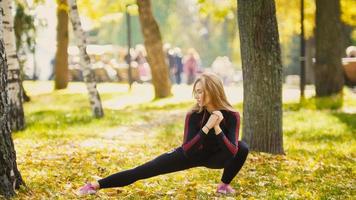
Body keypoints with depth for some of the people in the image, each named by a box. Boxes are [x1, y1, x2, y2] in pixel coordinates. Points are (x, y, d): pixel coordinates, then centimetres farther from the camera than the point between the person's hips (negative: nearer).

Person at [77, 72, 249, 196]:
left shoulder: (231, 116, -26)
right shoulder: (194, 115, -25)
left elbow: (231, 152, -33)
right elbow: (187, 150, -33)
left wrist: (217, 128, -44)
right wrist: (206, 127, -42)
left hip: (214, 156, 1)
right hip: (191, 154, -1)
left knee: (242, 148, -27)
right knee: (143, 171, -11)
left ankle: (224, 185, -3)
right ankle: (96, 185, -8)